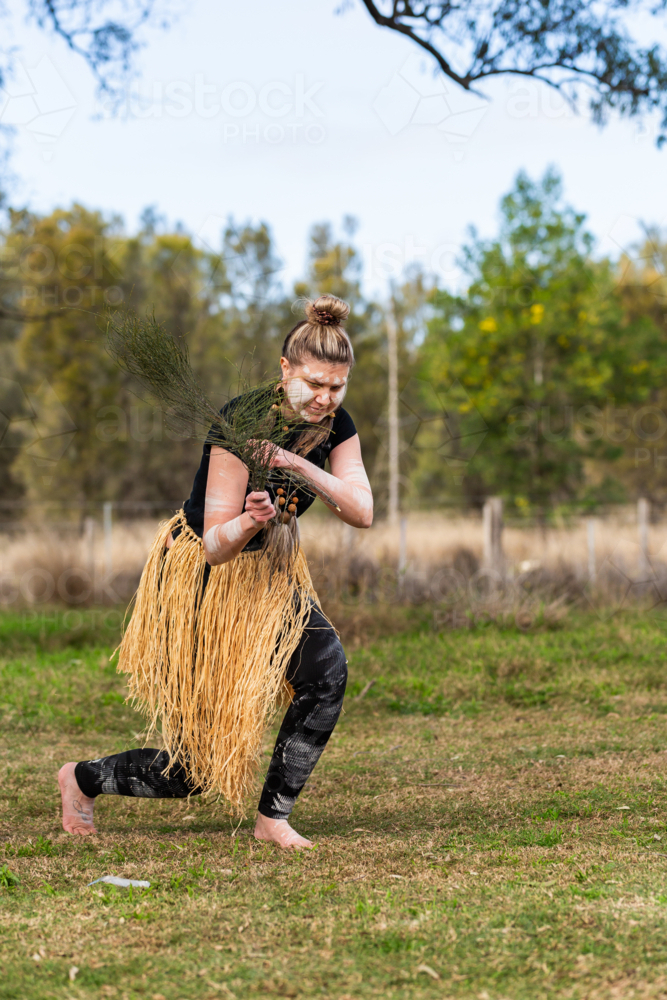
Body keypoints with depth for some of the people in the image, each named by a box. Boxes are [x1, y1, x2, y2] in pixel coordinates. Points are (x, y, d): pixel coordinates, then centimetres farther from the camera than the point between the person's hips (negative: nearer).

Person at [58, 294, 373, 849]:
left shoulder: (336, 425, -9)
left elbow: (362, 514, -20)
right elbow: (216, 548, -28)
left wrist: (301, 466, -32)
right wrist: (249, 521, -49)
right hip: (197, 572, -6)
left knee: (326, 669, -24)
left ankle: (274, 816, -11)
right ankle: (83, 777, 27)